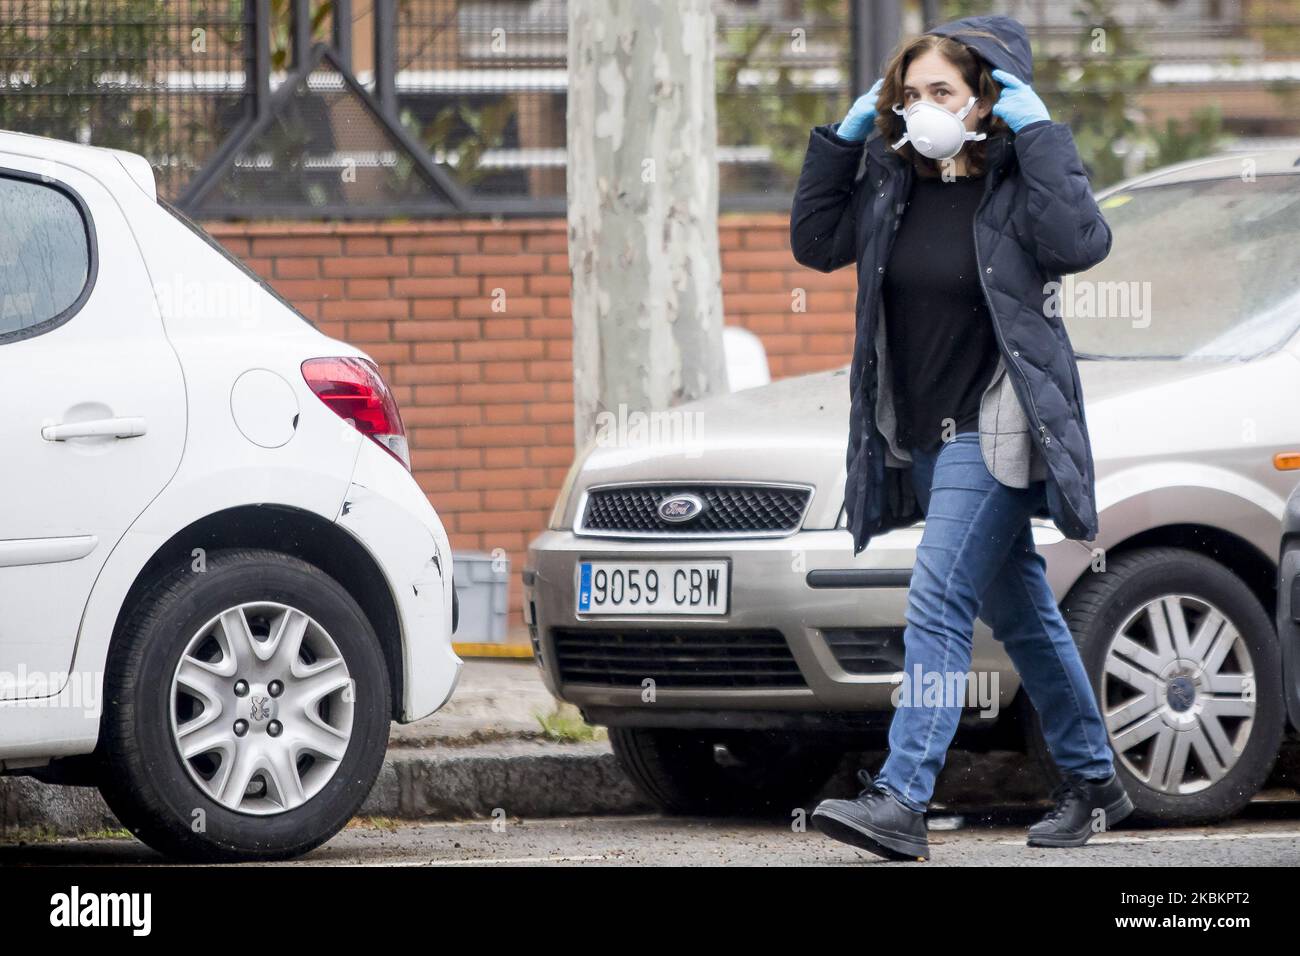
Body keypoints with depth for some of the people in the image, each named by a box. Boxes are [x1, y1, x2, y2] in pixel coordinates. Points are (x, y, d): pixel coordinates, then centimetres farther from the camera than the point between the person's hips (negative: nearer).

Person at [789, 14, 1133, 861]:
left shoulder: (1020, 177, -9)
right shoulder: (893, 178, 8)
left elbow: (1080, 242, -27)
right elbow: (816, 242, 12)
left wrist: (1037, 133, -22)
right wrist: (842, 139, 4)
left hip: (994, 432, -8)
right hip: (919, 433, 8)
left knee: (940, 603, -17)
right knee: (1019, 609, 16)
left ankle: (902, 800, -23)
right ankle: (1093, 781, 28)